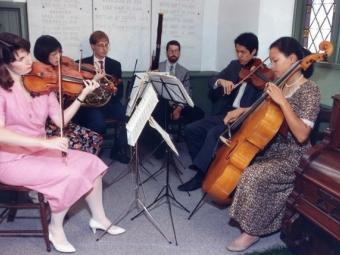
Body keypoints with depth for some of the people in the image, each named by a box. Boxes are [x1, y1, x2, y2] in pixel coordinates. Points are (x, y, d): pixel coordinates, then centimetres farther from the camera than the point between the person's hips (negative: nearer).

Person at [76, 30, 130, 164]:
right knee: (99, 122, -33)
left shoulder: (115, 64, 10)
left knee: (127, 115, -25)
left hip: (109, 102, 3)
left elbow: (120, 92, 5)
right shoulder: (82, 64, 4)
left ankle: (119, 151, -6)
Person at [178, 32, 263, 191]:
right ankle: (204, 169, 1)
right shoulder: (234, 66, 14)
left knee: (213, 134, -30)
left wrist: (243, 111, -29)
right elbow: (211, 82, 5)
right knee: (191, 130, -10)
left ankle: (202, 175, -16)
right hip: (224, 114, 7)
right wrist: (220, 81, -17)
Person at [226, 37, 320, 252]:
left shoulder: (310, 90, -18)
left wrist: (282, 101, -31)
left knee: (253, 175, -29)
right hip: (272, 147, 9)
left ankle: (252, 231, -8)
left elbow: (301, 135, -28)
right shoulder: (281, 84, 5)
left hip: (292, 157, -8)